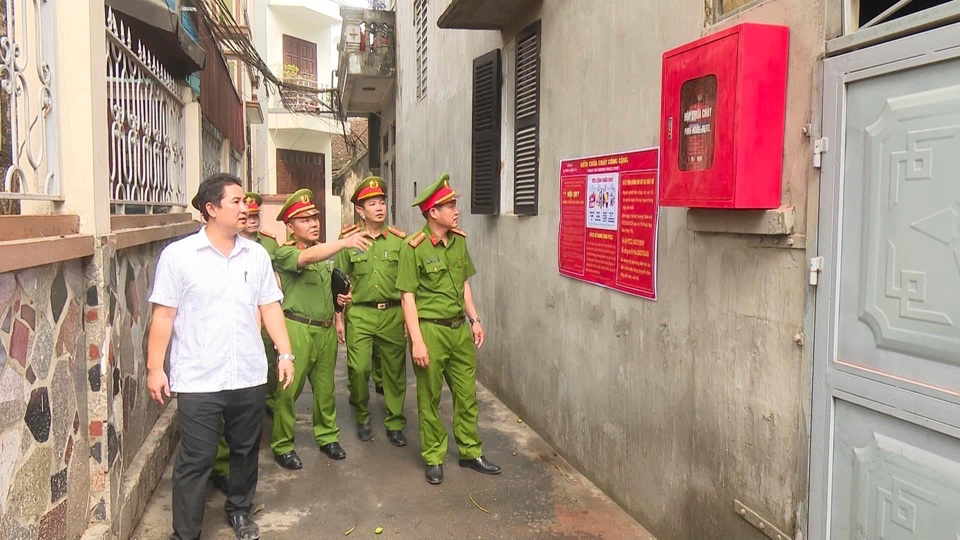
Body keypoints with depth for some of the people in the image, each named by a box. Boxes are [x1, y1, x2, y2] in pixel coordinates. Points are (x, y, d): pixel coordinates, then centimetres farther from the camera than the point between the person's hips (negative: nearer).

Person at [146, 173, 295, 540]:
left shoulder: (256, 255, 5)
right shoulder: (178, 255, -6)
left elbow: (270, 307, 9)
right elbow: (163, 315, -5)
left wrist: (285, 353, 4)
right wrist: (155, 368, -5)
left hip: (249, 376, 4)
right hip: (198, 381, -4)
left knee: (245, 450, 17)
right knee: (195, 460, 3)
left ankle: (239, 510, 39)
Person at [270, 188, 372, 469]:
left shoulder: (327, 252, 14)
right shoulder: (284, 253, -8)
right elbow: (306, 258, -32)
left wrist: (341, 297, 5)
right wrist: (345, 242, -45)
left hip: (326, 329, 6)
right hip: (297, 329, -6)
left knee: (325, 386, 14)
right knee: (288, 389, -2)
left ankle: (327, 436, 30)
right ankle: (282, 446, 12)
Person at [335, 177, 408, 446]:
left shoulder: (398, 240, 4)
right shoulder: (349, 240, 3)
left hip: (392, 314, 1)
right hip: (360, 314, -1)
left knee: (395, 370, 6)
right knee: (358, 369, -5)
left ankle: (394, 423, 20)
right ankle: (362, 418, 19)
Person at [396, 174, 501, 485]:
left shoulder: (459, 241, 5)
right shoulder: (414, 248, -13)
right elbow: (407, 296, -12)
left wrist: (474, 320, 11)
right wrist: (417, 341, -16)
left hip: (459, 329, 6)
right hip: (430, 330, -6)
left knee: (467, 394, 12)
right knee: (429, 399, 8)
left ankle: (470, 452, 28)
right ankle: (434, 458, 22)